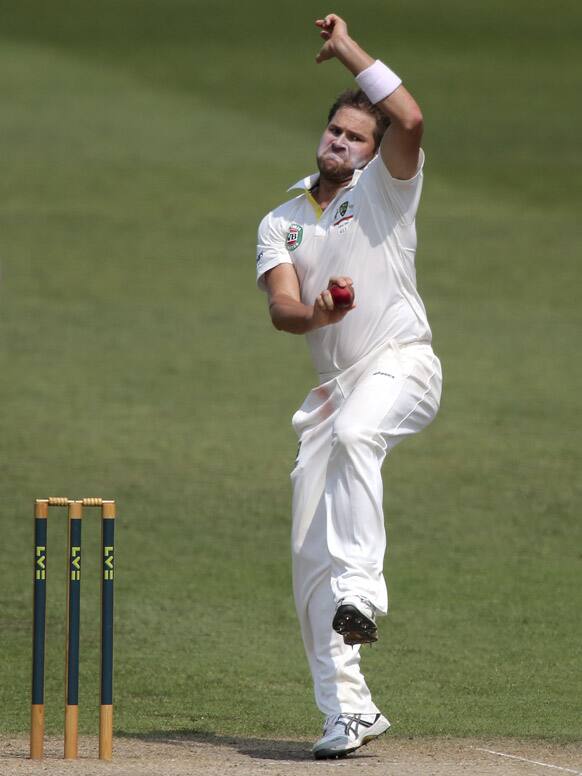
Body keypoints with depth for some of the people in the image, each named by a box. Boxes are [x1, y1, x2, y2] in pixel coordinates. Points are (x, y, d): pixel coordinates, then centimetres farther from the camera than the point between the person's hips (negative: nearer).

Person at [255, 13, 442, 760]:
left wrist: (348, 49, -8)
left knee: (352, 434, -39)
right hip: (334, 386, 5)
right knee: (310, 556, -1)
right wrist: (315, 313, -25)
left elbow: (411, 121, -16)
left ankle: (361, 588, -43)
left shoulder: (384, 190, 5)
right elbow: (281, 307, -1)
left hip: (401, 367, -5)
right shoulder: (279, 224, 16)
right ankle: (348, 711, 4)